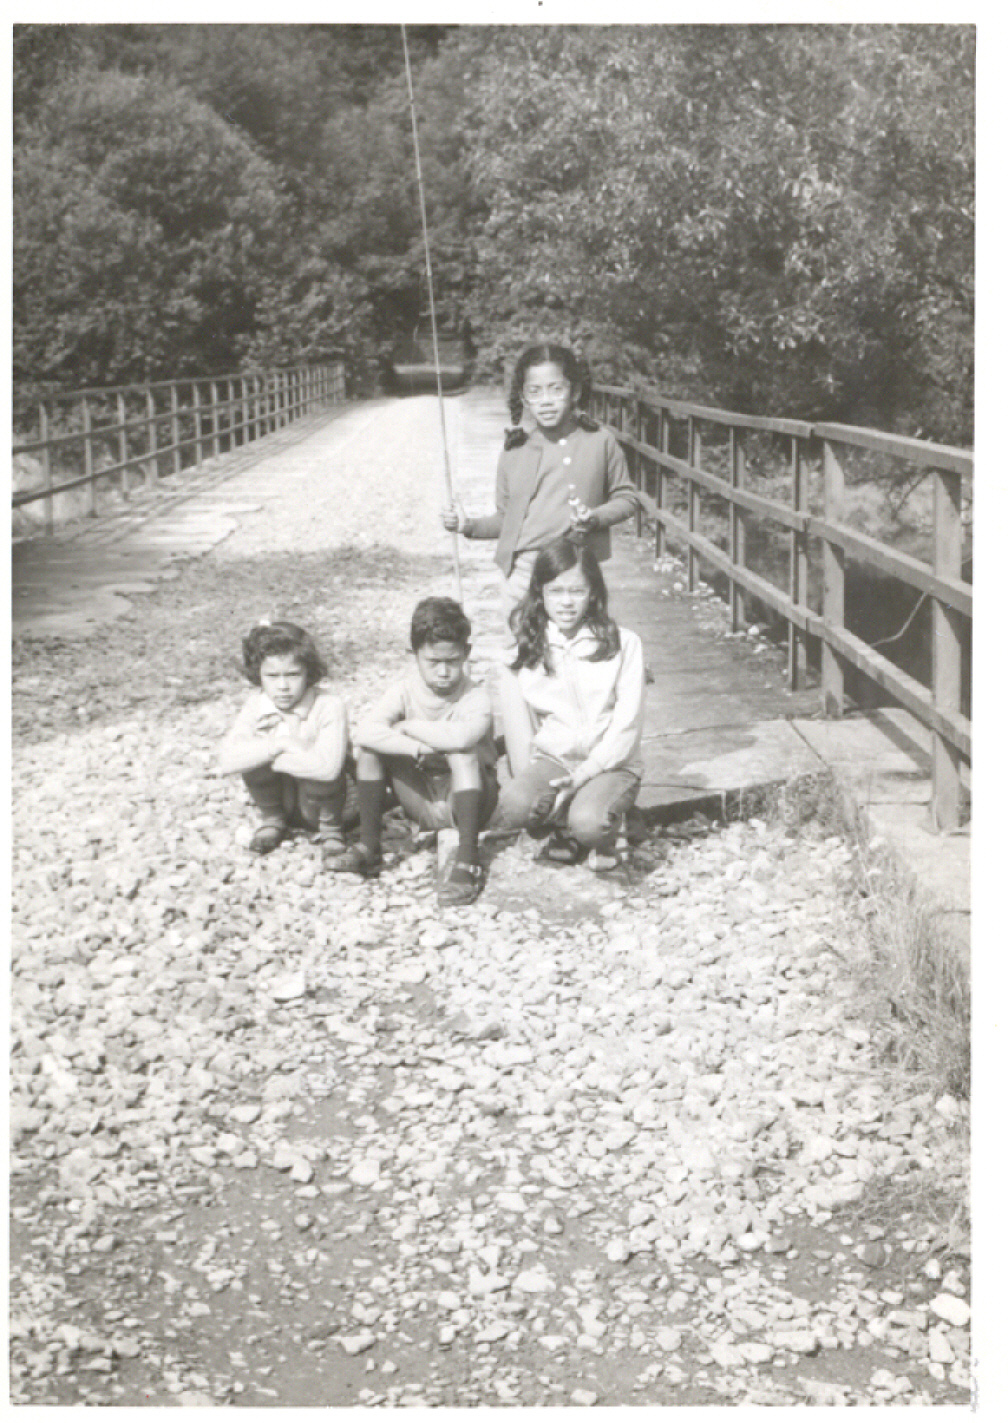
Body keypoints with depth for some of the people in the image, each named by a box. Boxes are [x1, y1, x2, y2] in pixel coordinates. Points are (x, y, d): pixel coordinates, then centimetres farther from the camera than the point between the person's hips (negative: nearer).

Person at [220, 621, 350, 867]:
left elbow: (328, 766, -39)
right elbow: (228, 761, -23)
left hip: (317, 802, -3)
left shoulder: (329, 705, -24)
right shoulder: (257, 705, -12)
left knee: (321, 771, -34)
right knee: (253, 753, -22)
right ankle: (271, 818, 5)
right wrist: (279, 744, -32)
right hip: (278, 798, 3)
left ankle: (330, 827, -2)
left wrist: (267, 755, -29)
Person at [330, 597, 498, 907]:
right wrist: (414, 747, -33)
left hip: (467, 802, -3)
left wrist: (408, 726, -25)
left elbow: (461, 736, -40)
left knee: (462, 752, -33)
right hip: (422, 805, 3)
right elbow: (365, 730, -25)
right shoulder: (405, 690, -7)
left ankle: (468, 859, -33)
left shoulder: (475, 698, -16)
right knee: (369, 746, -15)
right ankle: (369, 847, -13)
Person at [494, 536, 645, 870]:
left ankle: (604, 839, 4)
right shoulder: (524, 648, 6)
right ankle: (562, 829, 2)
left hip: (609, 764, -2)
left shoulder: (623, 644, 1)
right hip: (549, 760, 2)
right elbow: (516, 721, 5)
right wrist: (527, 778, -8)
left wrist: (584, 774, -15)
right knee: (512, 808, -32)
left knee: (589, 823, -35)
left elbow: (627, 723, -4)